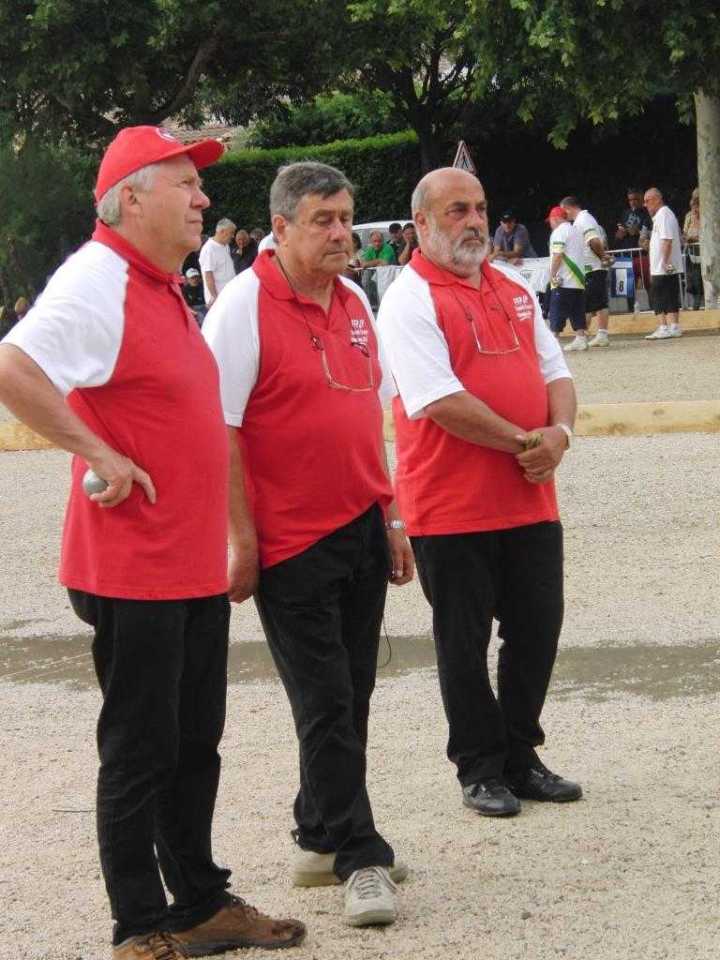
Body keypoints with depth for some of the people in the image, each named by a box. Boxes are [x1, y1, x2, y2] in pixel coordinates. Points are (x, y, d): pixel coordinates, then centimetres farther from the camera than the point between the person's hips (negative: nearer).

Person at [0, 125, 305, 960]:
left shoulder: (164, 287, 14)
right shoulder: (98, 281, -15)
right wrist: (97, 454, -24)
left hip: (196, 568, 9)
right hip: (134, 570, -9)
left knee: (194, 746, 16)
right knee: (140, 755, 0)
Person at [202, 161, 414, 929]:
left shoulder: (354, 303, 11)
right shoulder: (246, 304, -11)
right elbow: (218, 427, -13)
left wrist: (391, 517, 16)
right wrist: (241, 537, -15)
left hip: (362, 531, 7)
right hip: (291, 542, -7)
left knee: (349, 699, 12)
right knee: (326, 706, -2)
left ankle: (321, 839, 25)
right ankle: (361, 858, 4)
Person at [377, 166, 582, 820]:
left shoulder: (514, 288, 14)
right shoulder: (410, 300, -10)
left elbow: (555, 370, 14)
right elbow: (440, 401, -19)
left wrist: (559, 431, -7)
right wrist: (522, 442, -16)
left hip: (530, 498, 7)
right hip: (452, 510, -6)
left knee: (537, 630, 11)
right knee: (465, 642, 5)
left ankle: (521, 758, 26)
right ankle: (481, 768, 17)